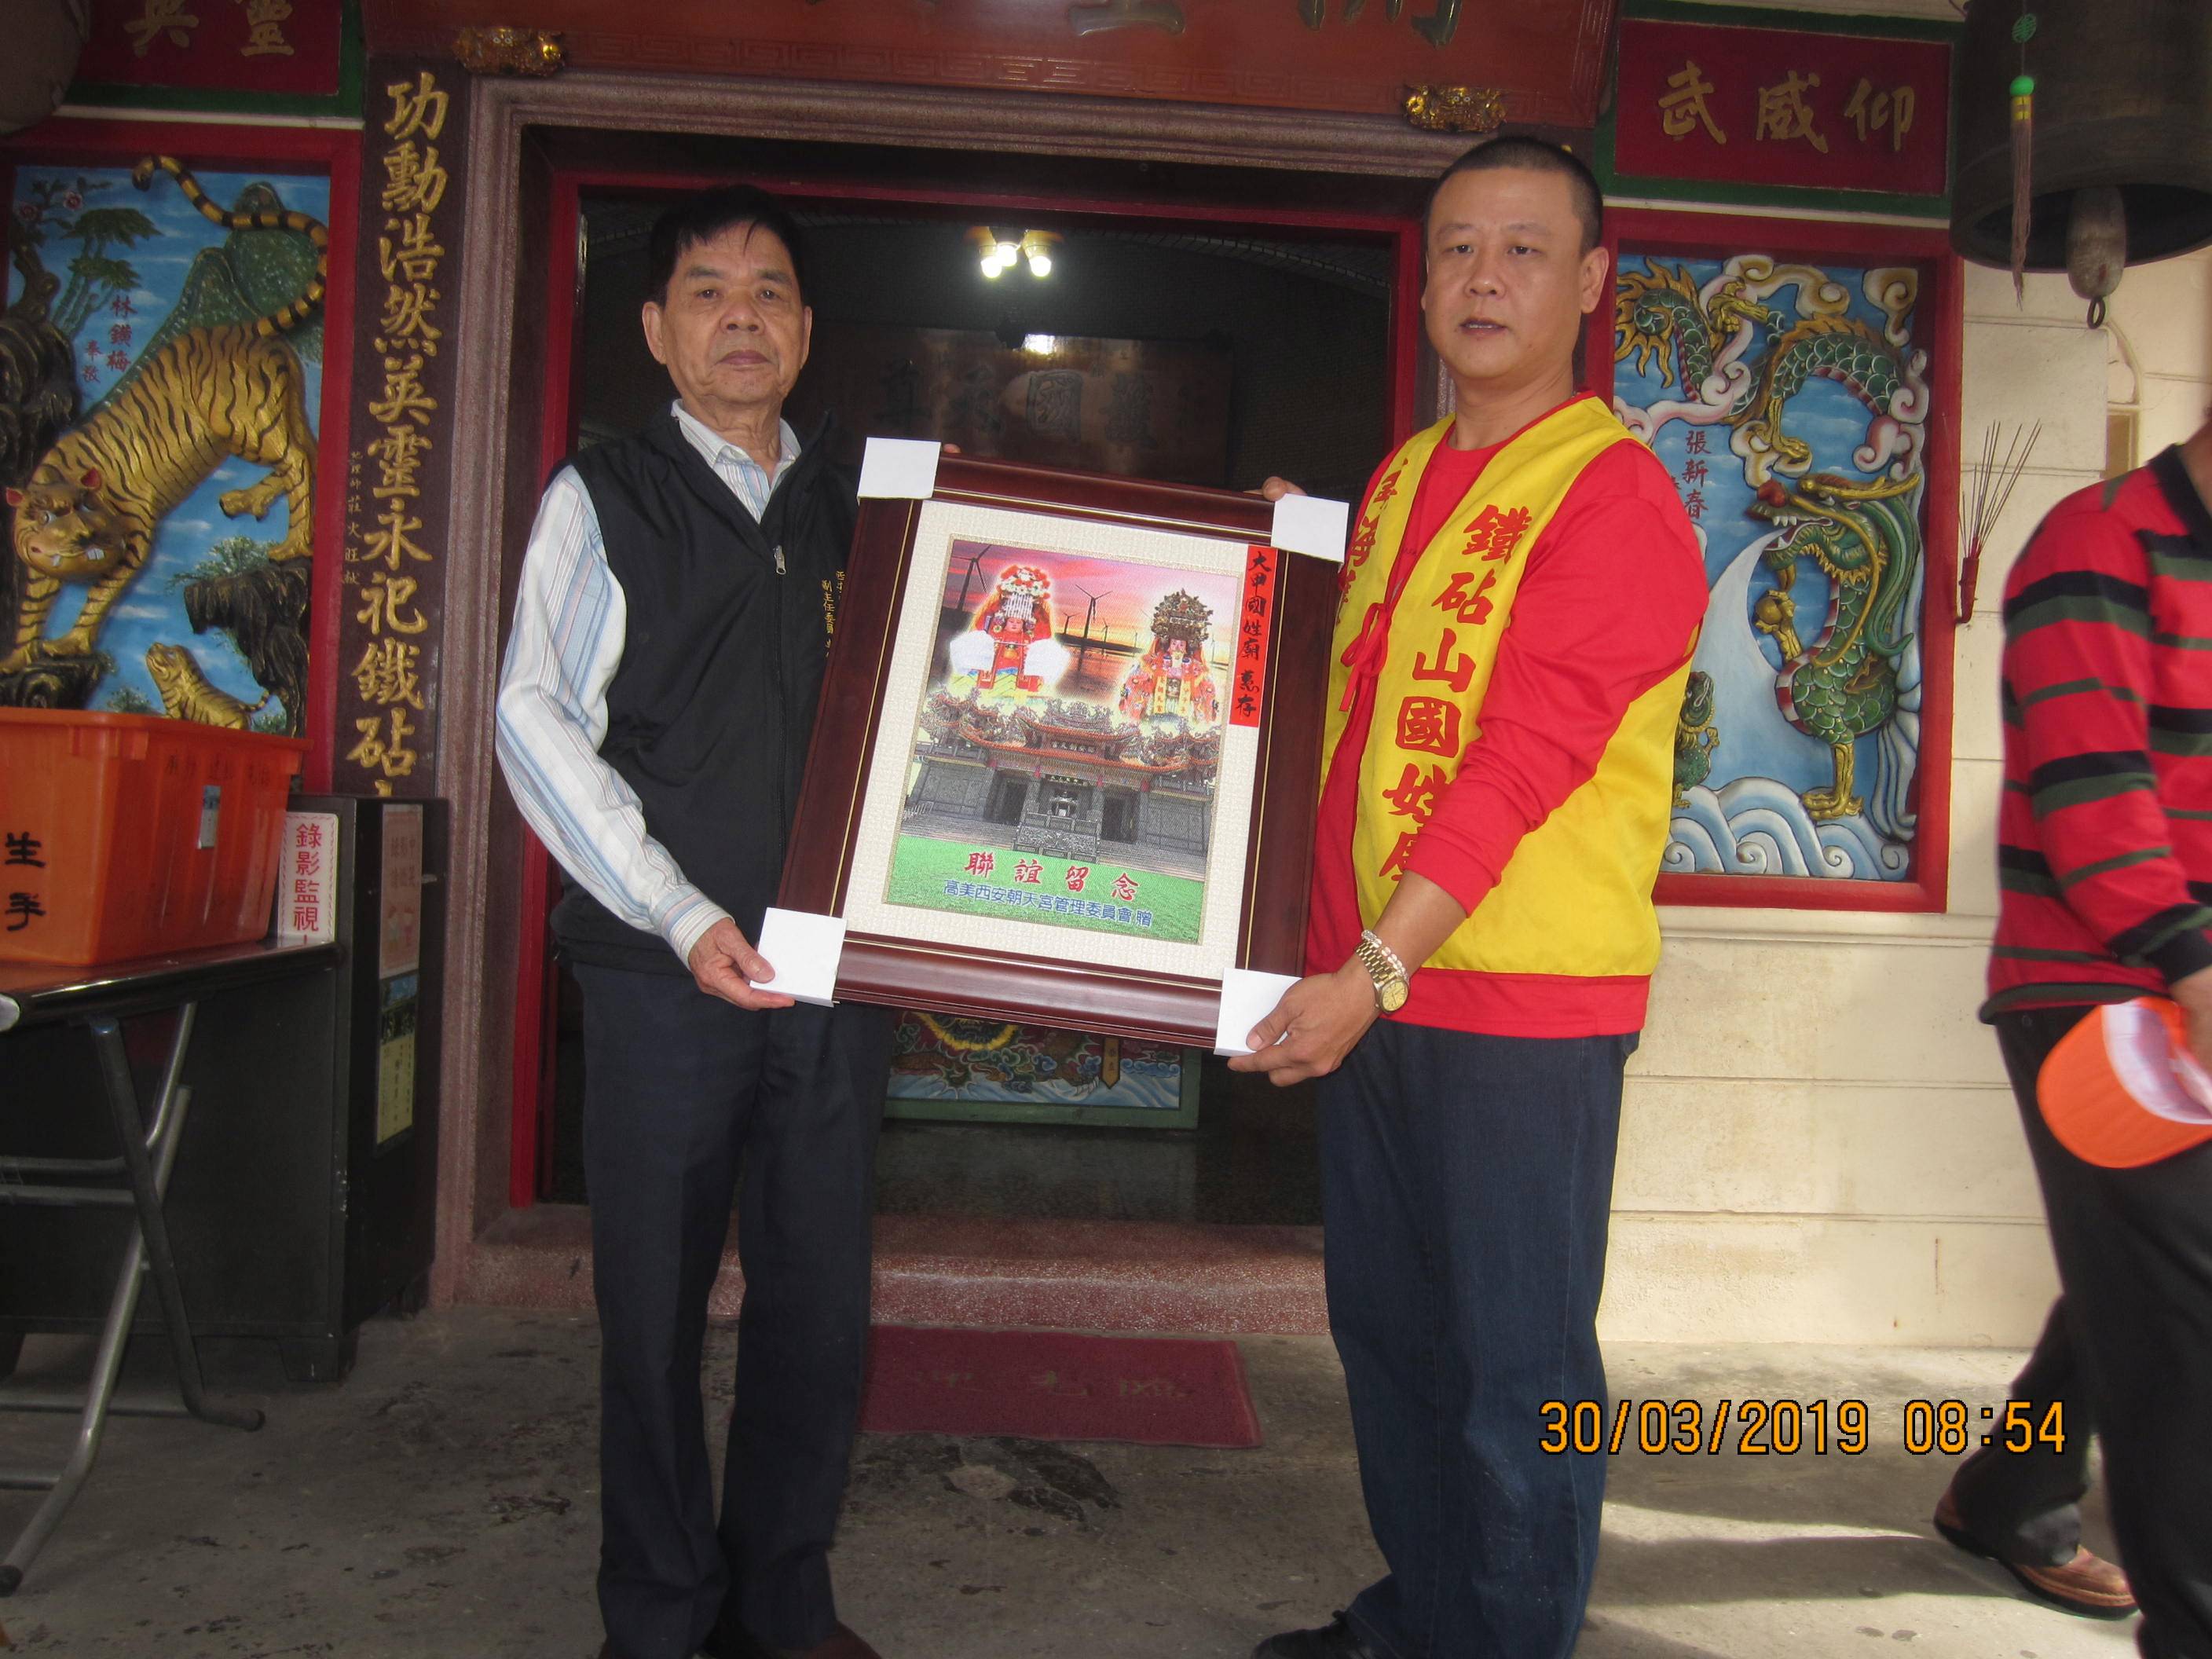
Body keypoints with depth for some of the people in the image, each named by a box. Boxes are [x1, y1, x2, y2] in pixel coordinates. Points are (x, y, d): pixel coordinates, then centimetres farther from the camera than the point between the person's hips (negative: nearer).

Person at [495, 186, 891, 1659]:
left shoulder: (861, 511, 14)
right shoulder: (604, 500, 5)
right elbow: (538, 721, -2)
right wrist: (683, 917, -11)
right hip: (666, 970, -2)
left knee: (823, 1300, 8)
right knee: (657, 1301, 5)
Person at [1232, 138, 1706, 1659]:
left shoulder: (1616, 494, -11)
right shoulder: (1401, 479, 14)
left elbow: (1523, 762, -20)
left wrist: (1377, 969, -24)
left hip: (1525, 1002, -8)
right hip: (1369, 980, 8)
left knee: (1516, 1369, 3)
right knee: (1387, 1328, 18)